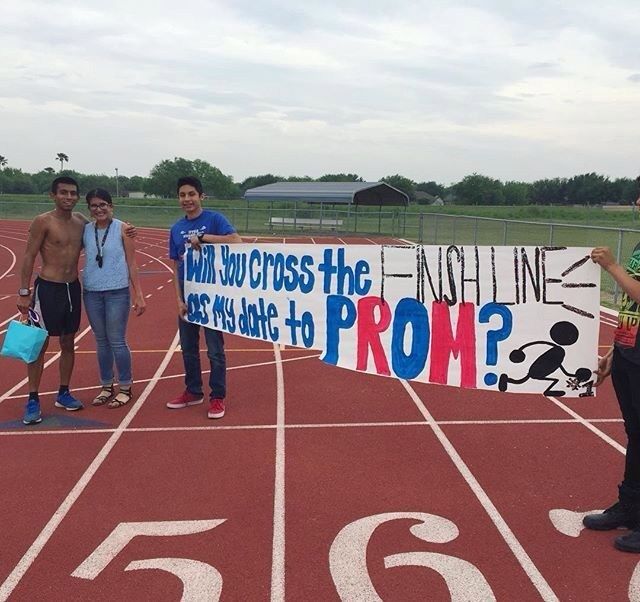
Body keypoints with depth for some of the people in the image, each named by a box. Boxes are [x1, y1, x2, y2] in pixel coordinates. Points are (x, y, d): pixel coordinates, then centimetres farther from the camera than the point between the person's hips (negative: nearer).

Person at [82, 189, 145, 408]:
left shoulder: (122, 229, -4)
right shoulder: (85, 230, 4)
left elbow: (132, 263, -4)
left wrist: (139, 294, -7)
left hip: (118, 293, -3)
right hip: (91, 293, 4)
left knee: (117, 341, 1)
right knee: (101, 341, 12)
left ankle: (125, 388, 13)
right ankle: (106, 386, 23)